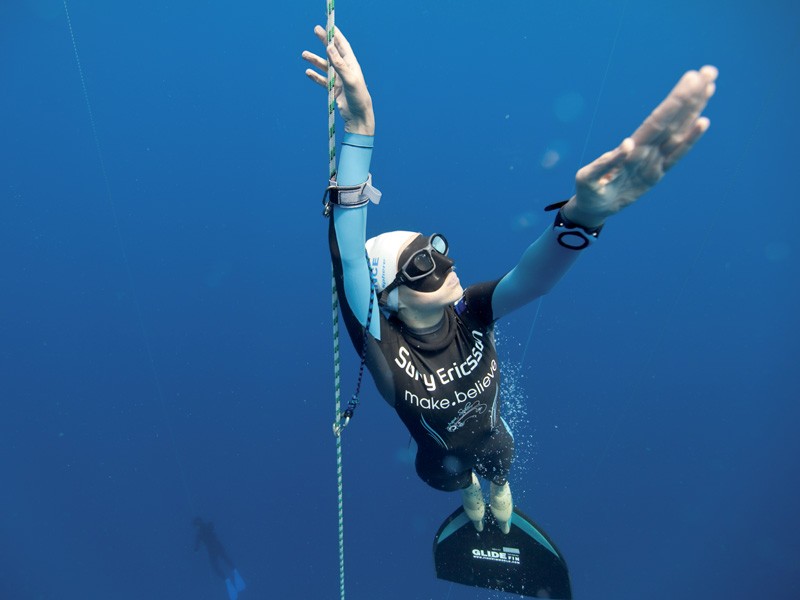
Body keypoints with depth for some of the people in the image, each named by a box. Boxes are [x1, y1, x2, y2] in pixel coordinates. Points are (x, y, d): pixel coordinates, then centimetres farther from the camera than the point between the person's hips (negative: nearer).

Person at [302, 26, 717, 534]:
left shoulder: (469, 315, -35)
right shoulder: (381, 342, -42)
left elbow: (533, 277, -54)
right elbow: (348, 250, -57)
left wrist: (584, 210, -76)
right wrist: (359, 128, -69)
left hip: (493, 439, 1)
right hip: (441, 459, -1)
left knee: (499, 474, 37)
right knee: (457, 482, 36)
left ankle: (497, 487, 77)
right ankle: (470, 491, 76)